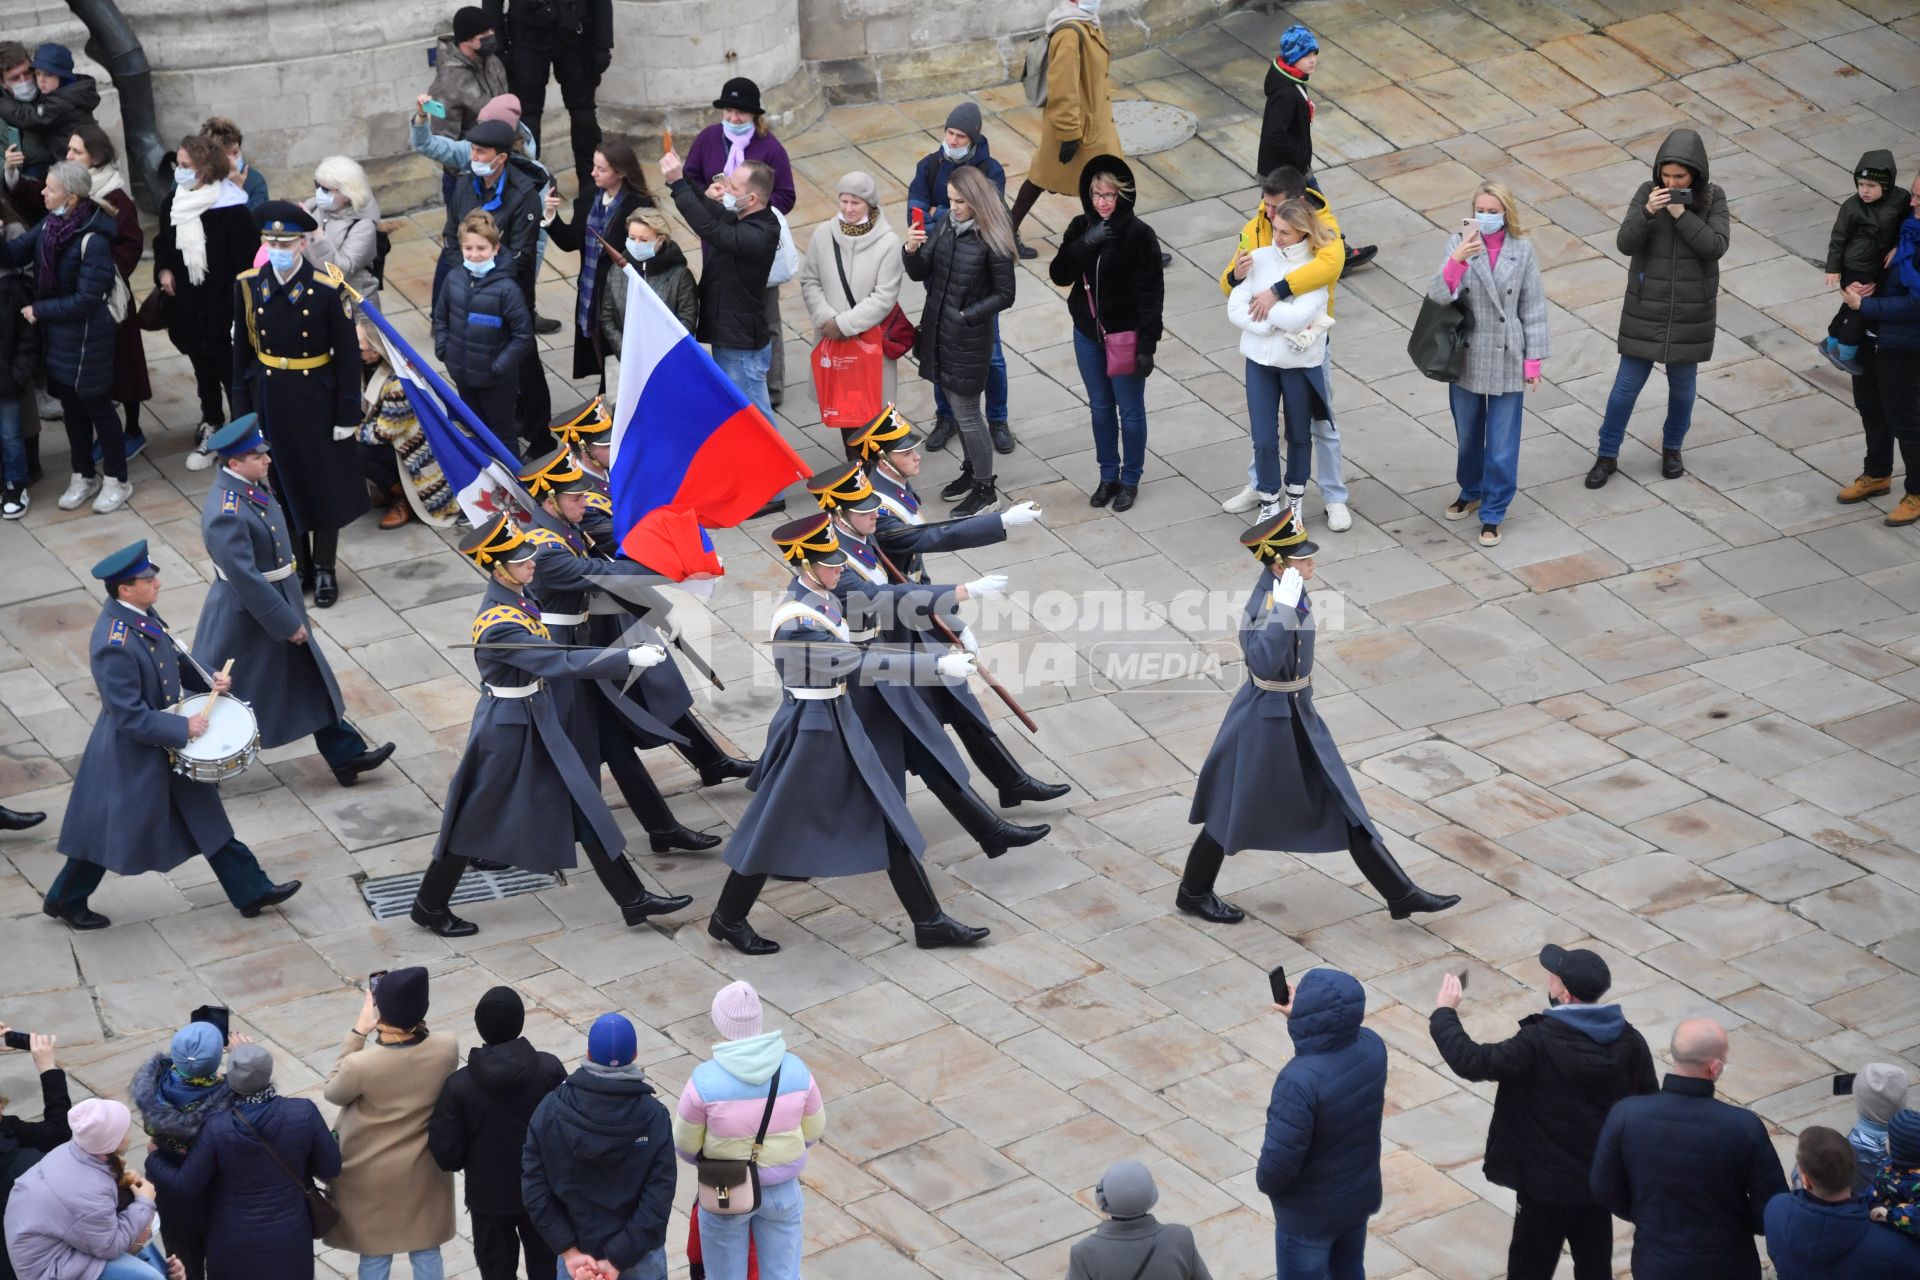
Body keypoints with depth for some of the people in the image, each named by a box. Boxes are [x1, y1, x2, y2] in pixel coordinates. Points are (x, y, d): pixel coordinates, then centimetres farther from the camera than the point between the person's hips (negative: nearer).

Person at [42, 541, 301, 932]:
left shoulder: (141, 614, -6)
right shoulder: (114, 645, -33)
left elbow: (170, 658, 12)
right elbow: (129, 716, -30)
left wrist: (206, 680, -3)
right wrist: (183, 728, -23)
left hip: (168, 741, 9)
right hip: (133, 753, -9)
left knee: (207, 817, 16)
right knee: (111, 831, 11)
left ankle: (252, 891, 26)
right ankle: (64, 901, 33)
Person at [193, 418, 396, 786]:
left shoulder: (251, 484, -2)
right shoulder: (225, 514, -31)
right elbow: (246, 578, -28)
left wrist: (292, 614, 18)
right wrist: (287, 623, -21)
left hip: (278, 603, 9)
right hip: (245, 615, -9)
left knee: (312, 679, 15)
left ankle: (346, 755, 26)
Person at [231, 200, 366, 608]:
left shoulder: (327, 290, -15)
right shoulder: (248, 286, -6)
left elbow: (348, 355, -10)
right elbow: (242, 350, 4)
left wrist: (348, 416, -9)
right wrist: (242, 410, 4)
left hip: (316, 400, -3)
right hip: (269, 399, 3)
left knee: (324, 485, 9)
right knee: (281, 485, 12)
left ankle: (324, 569, 24)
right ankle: (298, 566, 28)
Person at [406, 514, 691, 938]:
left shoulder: (516, 597, -3)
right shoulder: (500, 626, -30)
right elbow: (561, 664, -34)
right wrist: (631, 658, -33)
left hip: (538, 720, 9)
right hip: (507, 728, -9)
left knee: (584, 806, 11)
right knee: (477, 818, 7)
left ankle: (634, 899, 17)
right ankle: (430, 907, 26)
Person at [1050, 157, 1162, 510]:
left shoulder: (1139, 235, -15)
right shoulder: (1080, 228, -1)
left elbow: (1152, 294, -14)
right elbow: (1059, 275, -8)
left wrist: (1147, 344, -17)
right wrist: (1084, 244, -23)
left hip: (1125, 335, -5)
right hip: (1088, 334, 5)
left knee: (1130, 410, 8)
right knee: (1100, 408, 15)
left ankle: (1130, 480, 23)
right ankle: (1108, 476, 29)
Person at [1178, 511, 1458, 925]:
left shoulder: (1290, 590, -3)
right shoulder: (1264, 607, -28)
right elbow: (1263, 661, -46)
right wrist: (1284, 608, -45)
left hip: (1300, 715, 9)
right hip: (1266, 721, -9)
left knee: (1343, 806, 12)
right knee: (1235, 812, 10)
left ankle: (1401, 894, 17)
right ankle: (1192, 893, 32)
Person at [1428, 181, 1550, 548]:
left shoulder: (1521, 249, -7)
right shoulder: (1460, 243, -8)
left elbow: (1533, 306, -2)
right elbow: (1438, 294, -20)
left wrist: (1533, 358, -3)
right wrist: (1457, 260, -37)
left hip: (1507, 360, -1)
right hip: (1467, 358, 1)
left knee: (1502, 444, 2)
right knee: (1467, 435, 20)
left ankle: (1493, 513, 15)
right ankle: (1471, 491, 43)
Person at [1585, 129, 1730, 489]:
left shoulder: (1713, 198, -7)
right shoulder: (1648, 192, -8)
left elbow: (1716, 246, -17)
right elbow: (1625, 243, -14)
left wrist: (1681, 215, -25)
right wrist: (1647, 212, -30)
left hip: (1691, 310, 1)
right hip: (1647, 307, 0)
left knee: (1682, 384, 13)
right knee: (1627, 384, 3)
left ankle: (1672, 449, 36)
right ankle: (1606, 457, 16)